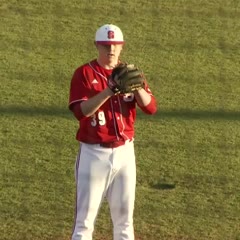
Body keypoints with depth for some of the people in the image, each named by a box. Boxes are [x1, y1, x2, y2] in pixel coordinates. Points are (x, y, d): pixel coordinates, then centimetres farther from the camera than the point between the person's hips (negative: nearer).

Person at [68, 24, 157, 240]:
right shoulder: (84, 73, -4)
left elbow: (151, 107, -4)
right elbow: (80, 111, -18)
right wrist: (109, 90, -27)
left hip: (125, 152, 4)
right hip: (94, 153, -4)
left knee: (124, 215, 12)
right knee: (85, 216, -3)